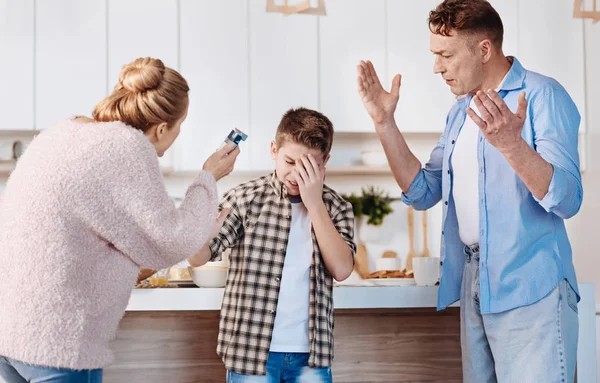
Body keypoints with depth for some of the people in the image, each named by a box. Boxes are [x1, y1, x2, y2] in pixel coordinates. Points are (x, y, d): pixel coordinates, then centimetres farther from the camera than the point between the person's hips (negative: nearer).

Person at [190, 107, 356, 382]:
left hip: (311, 355, 2)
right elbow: (198, 256, -10)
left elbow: (341, 269, -9)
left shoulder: (336, 207, 4)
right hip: (252, 351, -2)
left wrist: (315, 204, -13)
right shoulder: (245, 198, -4)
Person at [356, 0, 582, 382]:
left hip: (529, 289, -7)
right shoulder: (462, 111, 13)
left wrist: (511, 144, -35)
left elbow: (567, 200, -20)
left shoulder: (542, 96, -11)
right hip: (473, 282, 8)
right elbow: (422, 192, 10)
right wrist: (384, 122, 2)